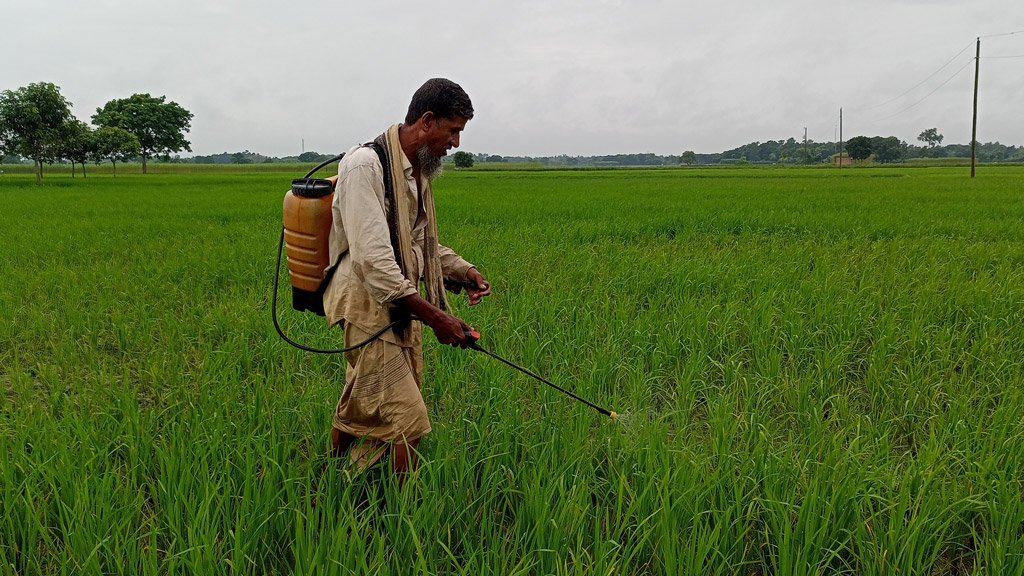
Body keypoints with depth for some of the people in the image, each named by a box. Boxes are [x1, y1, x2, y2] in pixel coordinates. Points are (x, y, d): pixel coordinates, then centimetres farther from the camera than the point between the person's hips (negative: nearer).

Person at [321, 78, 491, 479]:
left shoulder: (419, 171, 13)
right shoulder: (366, 166, -17)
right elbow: (372, 258, -25)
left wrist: (463, 270, 7)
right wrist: (434, 315, -26)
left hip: (402, 310, 9)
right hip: (368, 307, -9)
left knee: (360, 414, 17)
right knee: (407, 421, -9)